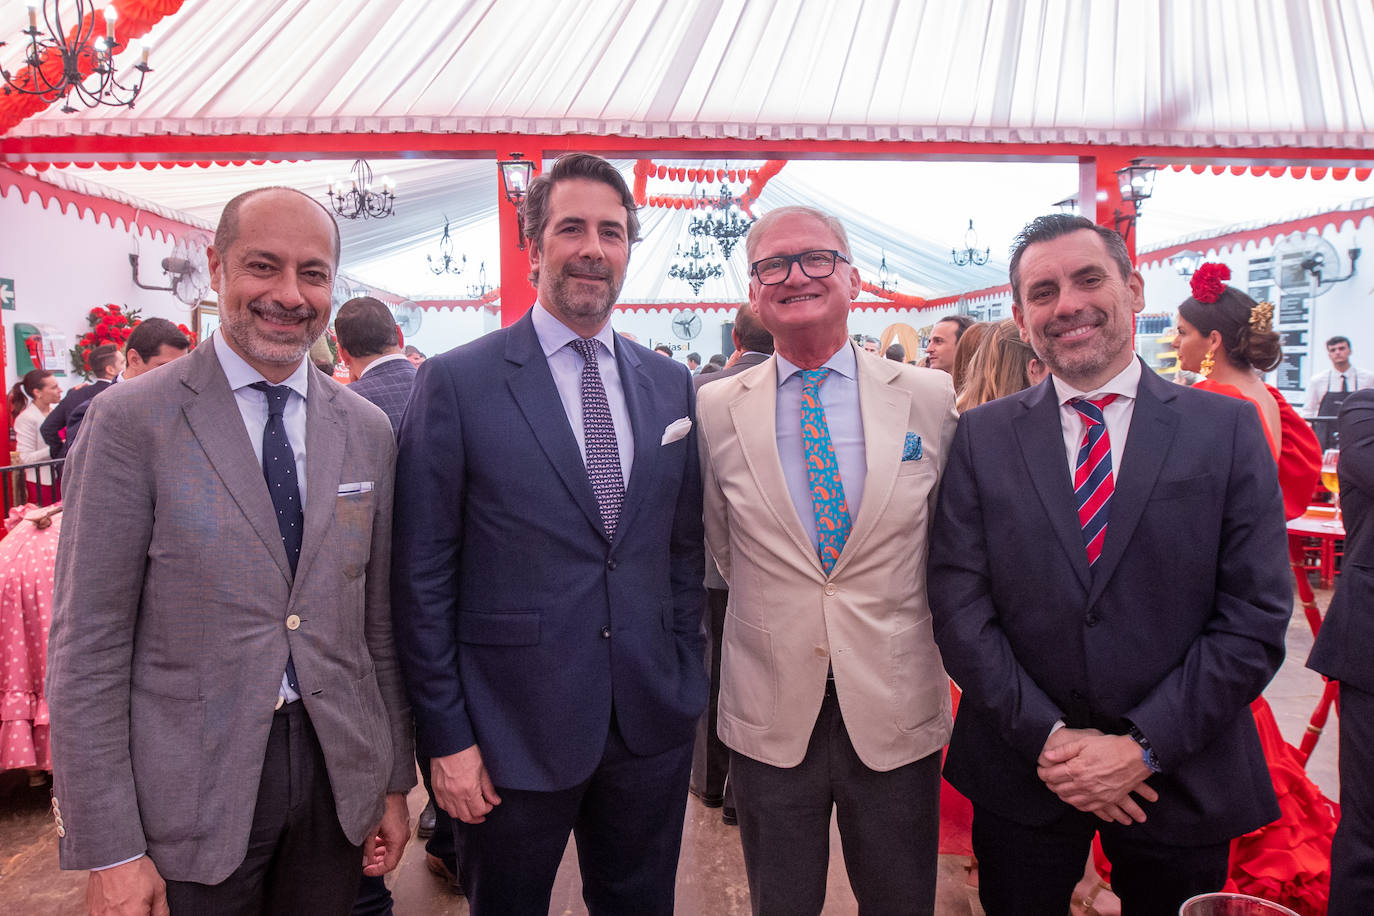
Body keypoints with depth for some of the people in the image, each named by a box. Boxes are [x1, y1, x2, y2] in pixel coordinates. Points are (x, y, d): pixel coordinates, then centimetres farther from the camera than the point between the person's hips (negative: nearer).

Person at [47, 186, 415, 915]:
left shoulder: (367, 430, 2)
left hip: (339, 777, 4)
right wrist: (109, 851, -9)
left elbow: (378, 618, 6)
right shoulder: (130, 421, -10)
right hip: (191, 793, -3)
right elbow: (87, 646, -9)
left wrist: (394, 779, 8)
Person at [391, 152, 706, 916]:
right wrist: (445, 733, -7)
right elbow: (424, 575, -7)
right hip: (512, 730, -3)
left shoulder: (672, 386, 5)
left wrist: (688, 683, 6)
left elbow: (686, 552, 9)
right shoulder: (457, 383, -8)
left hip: (653, 726, 4)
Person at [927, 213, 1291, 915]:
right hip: (1022, 772, 0)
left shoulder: (1228, 428, -3)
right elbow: (959, 603, -7)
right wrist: (1046, 736, -13)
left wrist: (1144, 745, -13)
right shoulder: (981, 436, -3)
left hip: (1183, 777, 0)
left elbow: (1256, 615, -7)